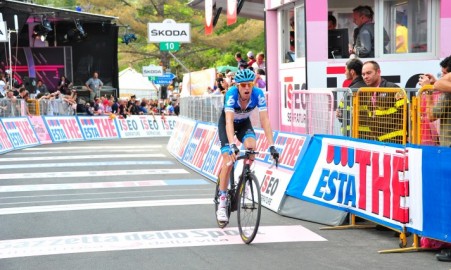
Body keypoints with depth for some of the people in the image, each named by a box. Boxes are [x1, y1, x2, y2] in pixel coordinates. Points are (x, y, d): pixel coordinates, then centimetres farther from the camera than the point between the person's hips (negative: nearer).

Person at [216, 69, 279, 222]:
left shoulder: (258, 94, -29)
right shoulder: (231, 94, -36)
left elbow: (265, 120, -32)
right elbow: (229, 121, -45)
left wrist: (271, 146, -41)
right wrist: (232, 145, -59)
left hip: (244, 123, 2)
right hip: (226, 123, -2)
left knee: (251, 146, -28)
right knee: (228, 160, -15)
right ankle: (222, 203, -5)